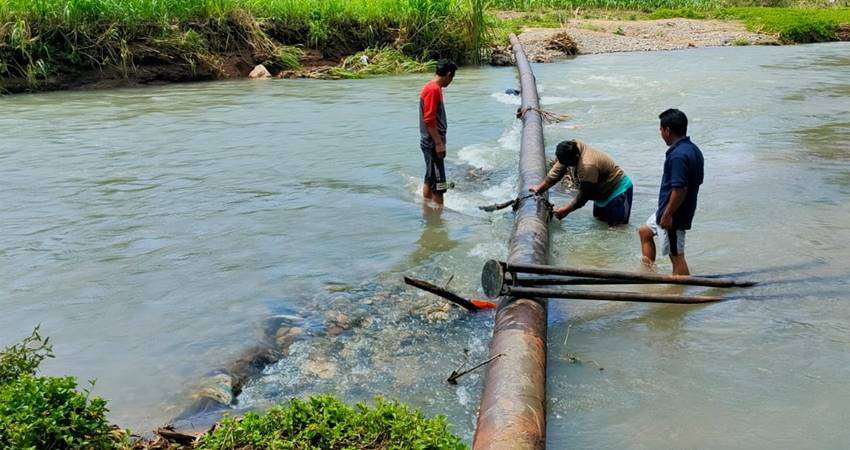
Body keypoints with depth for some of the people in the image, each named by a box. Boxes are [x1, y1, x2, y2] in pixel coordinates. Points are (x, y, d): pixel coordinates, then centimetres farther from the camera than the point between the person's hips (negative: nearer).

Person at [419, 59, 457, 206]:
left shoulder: (433, 88, 15)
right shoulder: (433, 90, -16)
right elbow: (429, 120, -22)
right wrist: (439, 143, -21)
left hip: (430, 143, 11)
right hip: (433, 144, -11)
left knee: (430, 180, 17)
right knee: (438, 185, -8)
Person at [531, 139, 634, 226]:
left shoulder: (588, 166, -38)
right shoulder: (572, 148, -15)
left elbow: (584, 195, -26)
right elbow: (558, 171, -6)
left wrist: (566, 211, -19)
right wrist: (540, 188, -9)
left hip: (618, 189, -9)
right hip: (603, 190, 9)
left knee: (616, 224, -10)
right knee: (598, 217, 17)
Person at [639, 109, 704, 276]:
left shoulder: (678, 155, -26)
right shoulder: (694, 149, 6)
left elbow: (680, 189, -29)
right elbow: (698, 181, 14)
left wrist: (667, 215, -21)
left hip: (673, 215, -11)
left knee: (676, 256, 0)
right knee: (644, 231, 26)